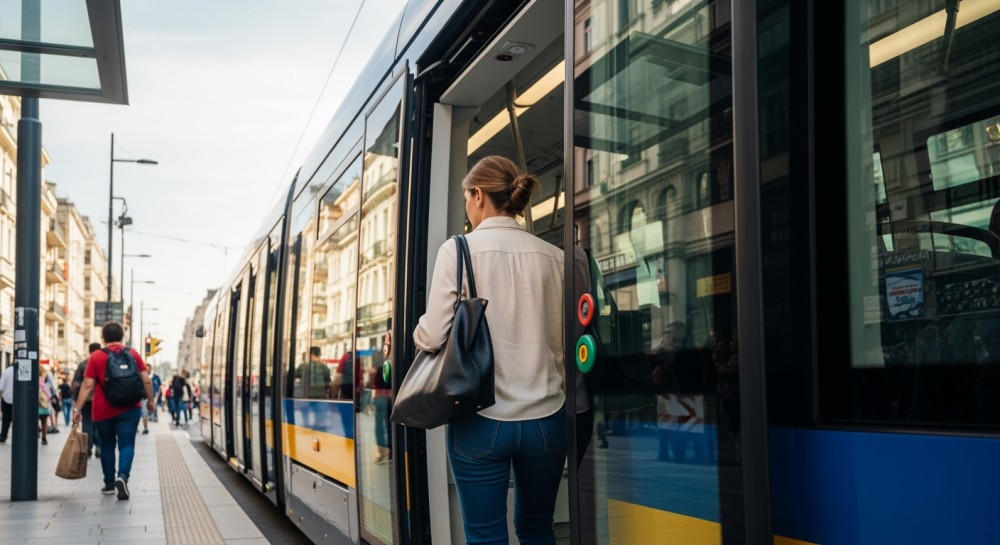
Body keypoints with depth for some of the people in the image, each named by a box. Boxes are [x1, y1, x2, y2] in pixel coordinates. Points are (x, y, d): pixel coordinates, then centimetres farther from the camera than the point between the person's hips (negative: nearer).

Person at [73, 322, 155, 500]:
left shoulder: (96, 357, 0)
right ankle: (122, 476, -24)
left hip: (103, 411, 1)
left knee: (107, 446, 14)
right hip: (128, 409, 0)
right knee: (126, 444, -1)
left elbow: (87, 385, -6)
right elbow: (147, 380, 0)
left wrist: (77, 408, -3)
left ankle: (109, 483, 21)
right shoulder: (133, 354, 3)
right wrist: (150, 400, 12)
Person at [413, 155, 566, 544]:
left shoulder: (458, 250, -7)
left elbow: (433, 337, -9)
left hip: (481, 420, -3)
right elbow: (564, 343, 6)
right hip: (546, 418, 4)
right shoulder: (553, 257, 2)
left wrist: (406, 334, 12)